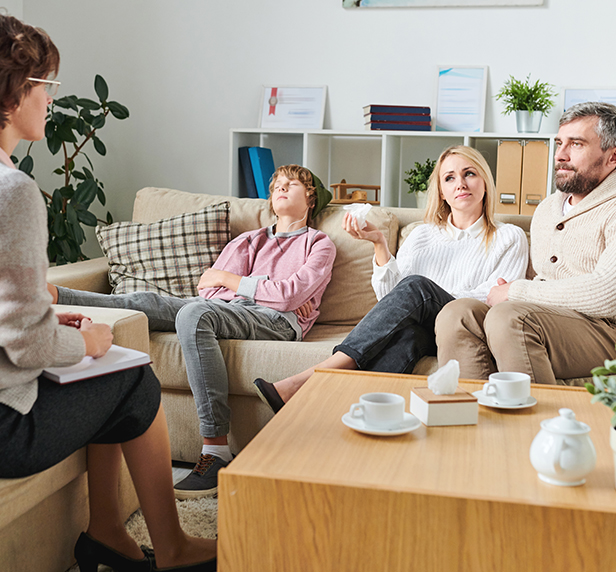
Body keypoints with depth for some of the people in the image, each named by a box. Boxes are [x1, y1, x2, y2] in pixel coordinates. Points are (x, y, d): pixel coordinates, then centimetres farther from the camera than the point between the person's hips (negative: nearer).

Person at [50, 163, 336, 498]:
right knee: (145, 301, -19)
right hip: (224, 308, 5)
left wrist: (228, 280, 4)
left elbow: (289, 296, -2)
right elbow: (209, 287, 12)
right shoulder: (250, 240, 32)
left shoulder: (320, 244, 19)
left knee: (195, 313, -36)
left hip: (277, 320, -5)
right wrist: (279, 290, 1)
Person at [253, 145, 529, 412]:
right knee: (405, 332, -37)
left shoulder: (509, 238, 15)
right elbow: (390, 295, 11)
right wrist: (379, 244, -3)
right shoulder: (422, 234, 23)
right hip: (418, 331, 2)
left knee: (416, 285, -32)